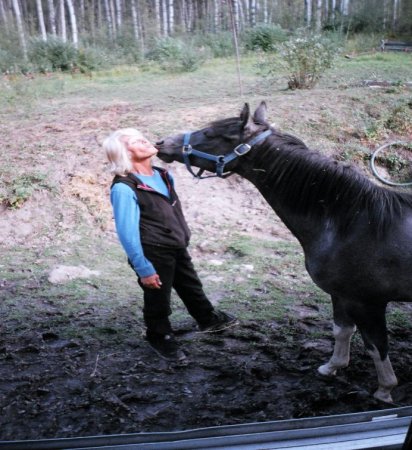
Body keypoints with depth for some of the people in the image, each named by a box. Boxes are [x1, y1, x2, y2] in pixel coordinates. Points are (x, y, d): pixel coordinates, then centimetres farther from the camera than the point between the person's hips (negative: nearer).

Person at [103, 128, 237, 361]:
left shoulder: (163, 175, 1)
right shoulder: (123, 188, -23)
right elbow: (127, 233, -23)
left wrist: (185, 236, 21)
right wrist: (144, 269, -22)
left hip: (178, 249, 8)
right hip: (154, 255, -7)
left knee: (192, 287, 27)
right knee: (158, 300, 14)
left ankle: (208, 319, 51)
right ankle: (161, 337, 39)